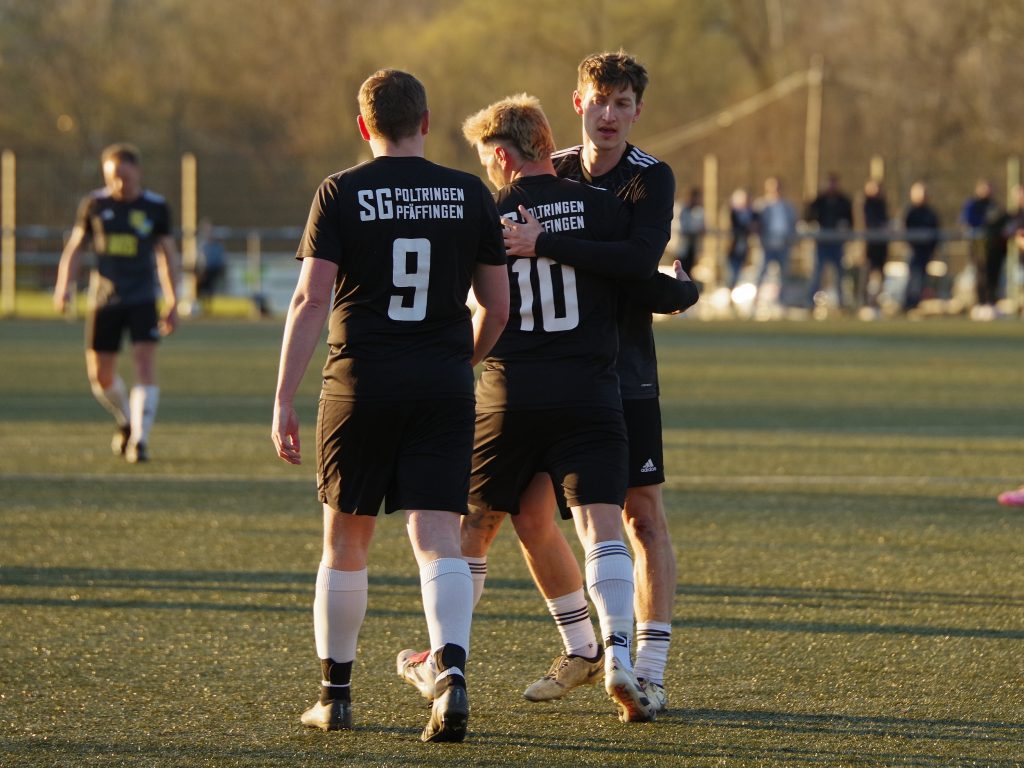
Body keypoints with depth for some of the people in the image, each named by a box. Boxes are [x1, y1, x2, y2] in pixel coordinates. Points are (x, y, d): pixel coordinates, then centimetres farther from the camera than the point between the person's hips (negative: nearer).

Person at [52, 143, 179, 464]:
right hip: (103, 301, 2)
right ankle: (126, 421, 34)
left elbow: (167, 254, 9)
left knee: (145, 364, -17)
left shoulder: (156, 207, 0)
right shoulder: (94, 205, 2)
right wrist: (64, 286, -2)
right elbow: (75, 247, 11)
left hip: (142, 299, -2)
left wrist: (173, 303, 6)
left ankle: (139, 439, -17)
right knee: (100, 374, 5)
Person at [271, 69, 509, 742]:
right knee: (438, 541, -3)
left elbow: (311, 300, -8)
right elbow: (497, 309, 8)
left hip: (361, 382, -1)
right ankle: (451, 671, -26)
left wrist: (284, 401, -6)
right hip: (444, 384, 1)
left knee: (346, 543, 13)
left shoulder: (340, 195, -2)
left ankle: (335, 695, 21)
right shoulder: (470, 195, 5)